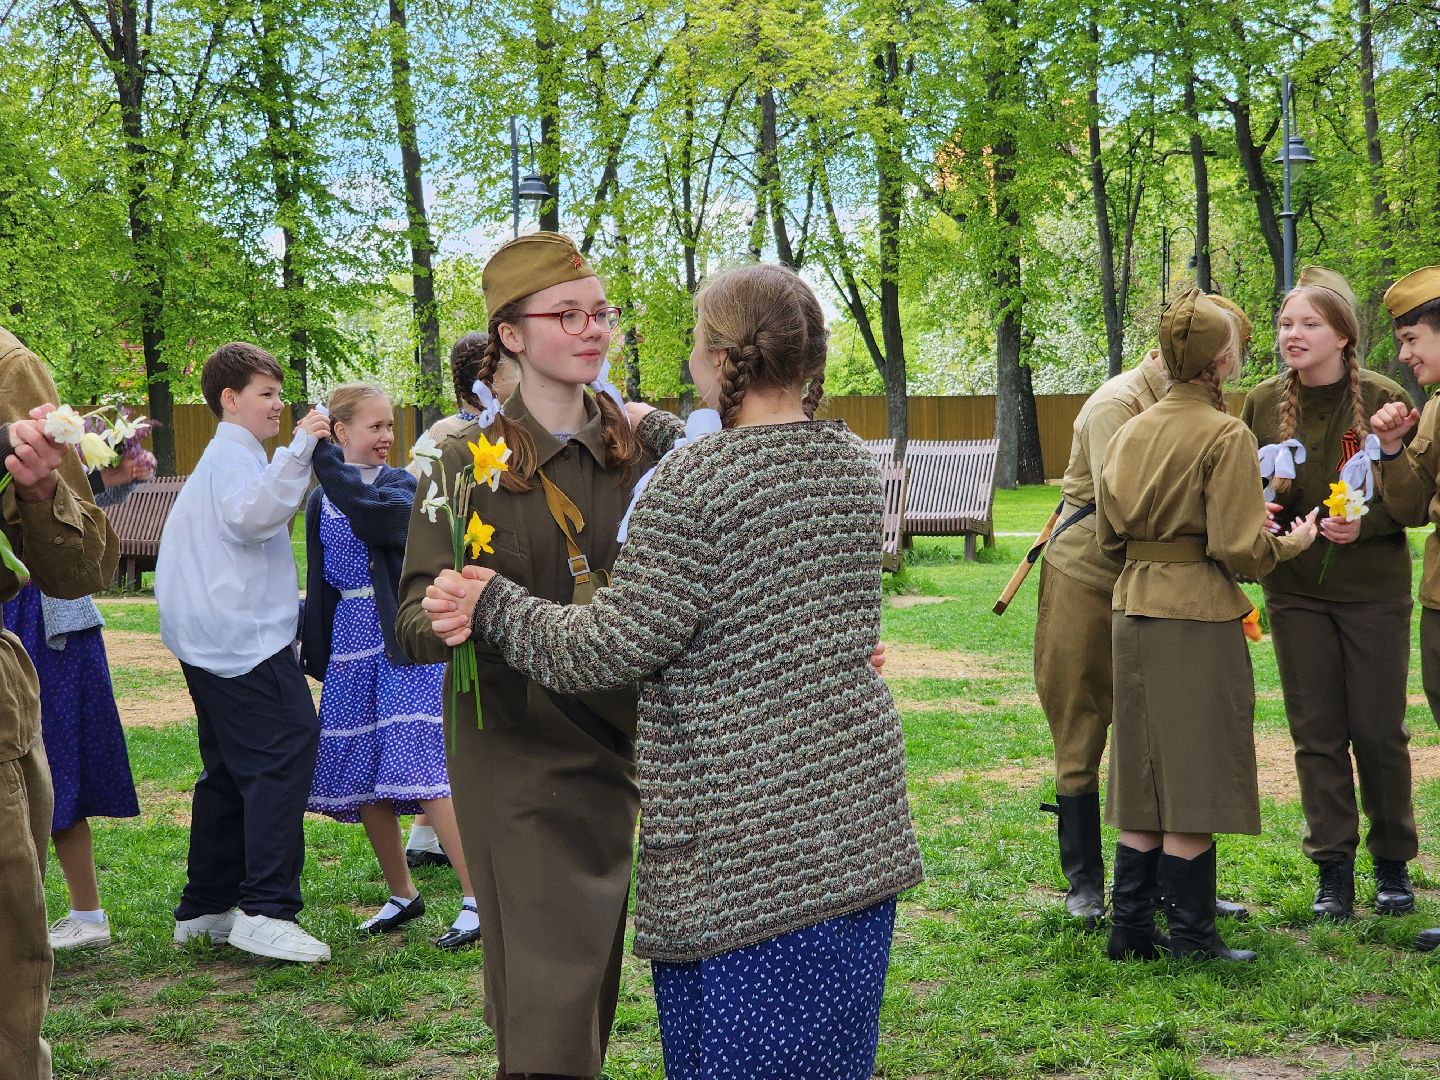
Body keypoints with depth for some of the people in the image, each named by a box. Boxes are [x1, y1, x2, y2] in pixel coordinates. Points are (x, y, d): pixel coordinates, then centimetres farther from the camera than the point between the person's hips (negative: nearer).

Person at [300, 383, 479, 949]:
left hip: (406, 639, -5)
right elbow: (320, 586, 16)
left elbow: (371, 513, -26)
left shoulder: (403, 485, -2)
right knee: (363, 777, 7)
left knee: (422, 769, -14)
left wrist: (322, 456, -20)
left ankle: (478, 898, -11)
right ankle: (402, 895, 23)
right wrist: (316, 656, 15)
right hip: (352, 645, 5)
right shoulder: (321, 502, 11)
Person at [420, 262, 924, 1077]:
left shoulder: (694, 482, -17)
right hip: (856, 816, 7)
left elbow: (611, 648, -16)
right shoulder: (854, 466, 6)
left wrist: (494, 606, -2)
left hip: (741, 834, -7)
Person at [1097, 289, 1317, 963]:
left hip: (1133, 614, 7)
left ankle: (1130, 928, 16)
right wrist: (1290, 544, 4)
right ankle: (1191, 937, 6)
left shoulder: (1130, 432, 9)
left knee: (1144, 775, 12)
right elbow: (1240, 549, -14)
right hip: (1199, 619, -7)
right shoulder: (1226, 436, -11)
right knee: (1196, 778, 1)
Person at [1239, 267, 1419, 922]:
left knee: (1379, 731, 5)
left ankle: (1392, 864, 22)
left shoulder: (1383, 399, -9)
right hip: (1296, 591, 2)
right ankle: (1333, 870, 14)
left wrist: (1365, 522, -21)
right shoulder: (1263, 403, 0)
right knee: (1316, 734, 5)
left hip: (1374, 590, -2)